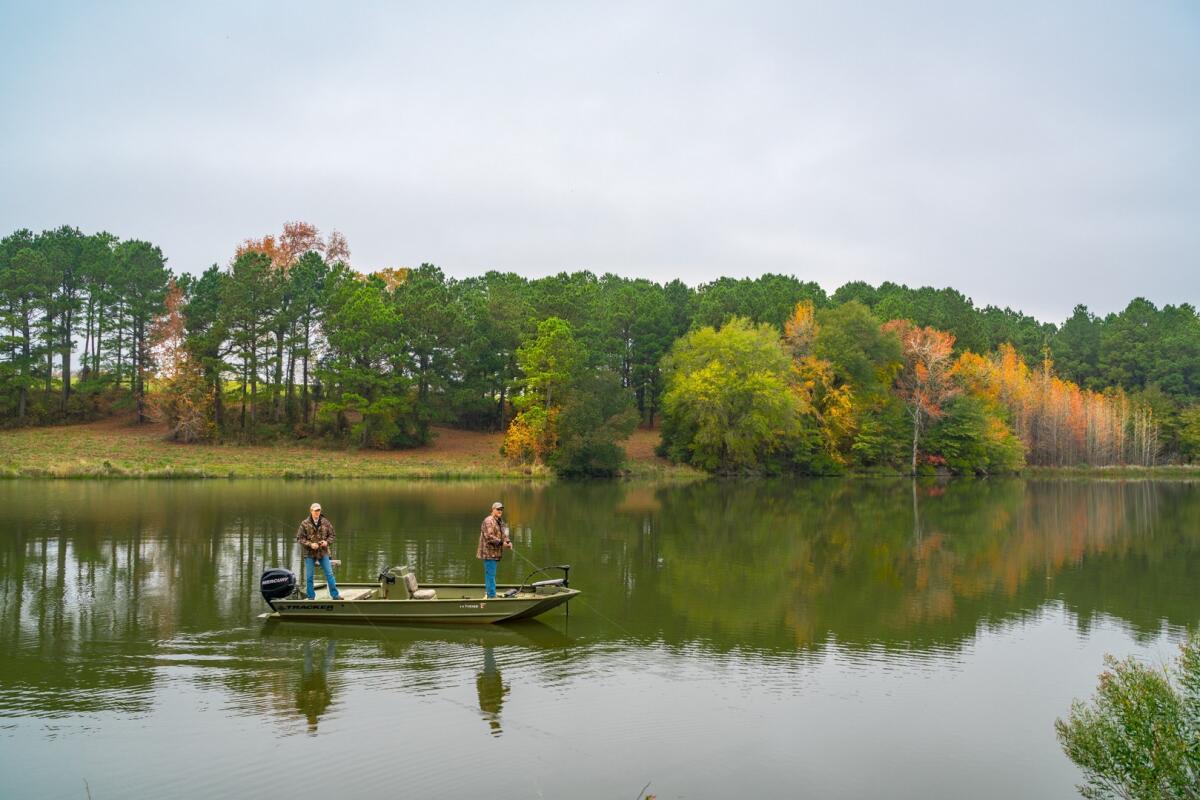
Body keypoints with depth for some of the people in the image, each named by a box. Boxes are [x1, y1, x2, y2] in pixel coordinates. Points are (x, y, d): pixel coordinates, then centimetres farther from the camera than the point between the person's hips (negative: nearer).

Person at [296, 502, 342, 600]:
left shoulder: (326, 522, 0)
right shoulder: (305, 524, -7)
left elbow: (331, 535, 8)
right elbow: (299, 538, -5)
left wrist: (327, 542, -12)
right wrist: (310, 544, -17)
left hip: (323, 552, 1)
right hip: (309, 553, -1)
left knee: (329, 574, 2)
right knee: (309, 576, 4)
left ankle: (335, 595, 9)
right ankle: (311, 597, 15)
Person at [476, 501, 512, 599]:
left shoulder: (500, 522, 18)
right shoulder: (488, 521, -13)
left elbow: (503, 535, 19)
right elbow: (489, 537, -21)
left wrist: (508, 542, -1)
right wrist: (502, 543, -22)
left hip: (495, 553, 10)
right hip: (489, 553, -10)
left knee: (490, 575, 16)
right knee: (491, 575, -9)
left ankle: (487, 593, 23)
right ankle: (491, 596, -9)